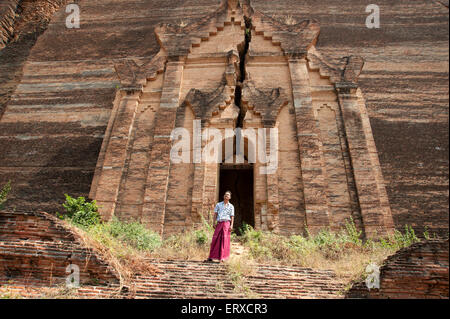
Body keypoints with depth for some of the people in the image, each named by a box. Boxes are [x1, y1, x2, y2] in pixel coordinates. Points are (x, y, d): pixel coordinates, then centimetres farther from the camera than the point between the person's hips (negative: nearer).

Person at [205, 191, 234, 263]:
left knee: (224, 240, -5)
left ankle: (222, 257, 0)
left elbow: (232, 217, 5)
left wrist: (231, 225, -7)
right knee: (215, 240, -1)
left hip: (226, 223, -1)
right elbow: (215, 214, 9)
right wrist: (213, 223, -2)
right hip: (219, 224, 1)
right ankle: (211, 257, 5)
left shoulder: (231, 206, 11)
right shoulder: (218, 205, 15)